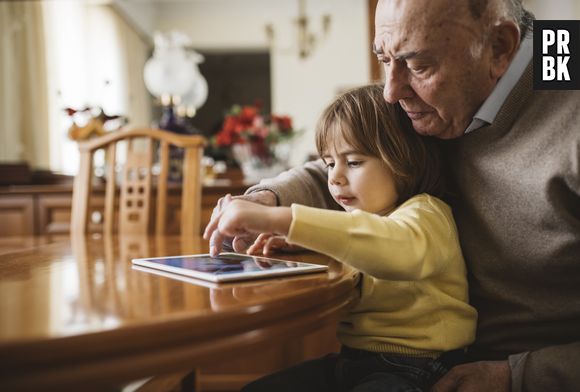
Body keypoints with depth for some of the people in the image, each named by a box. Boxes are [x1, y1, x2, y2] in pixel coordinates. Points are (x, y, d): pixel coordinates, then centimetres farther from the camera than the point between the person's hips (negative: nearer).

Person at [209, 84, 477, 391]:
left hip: (408, 367, -7)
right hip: (350, 358, 7)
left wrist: (283, 219, -42)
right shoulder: (359, 220, 16)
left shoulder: (424, 214, -11)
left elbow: (400, 250, -36)